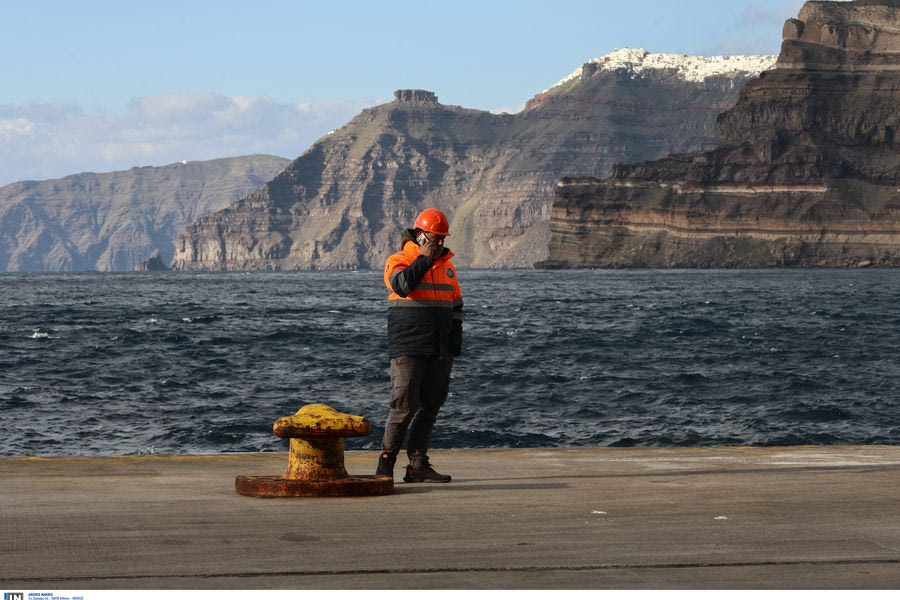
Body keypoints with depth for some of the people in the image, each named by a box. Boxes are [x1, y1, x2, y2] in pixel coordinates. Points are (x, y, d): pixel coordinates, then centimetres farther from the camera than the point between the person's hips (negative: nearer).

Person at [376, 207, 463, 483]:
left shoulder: (447, 266, 17)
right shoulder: (398, 261, -2)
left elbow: (456, 307, 23)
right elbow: (402, 285, -24)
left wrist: (454, 344, 14)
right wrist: (424, 259, -14)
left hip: (439, 354, 6)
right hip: (408, 351, -6)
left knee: (429, 408, 5)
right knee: (404, 407, -11)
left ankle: (418, 465, 8)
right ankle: (386, 464, -2)